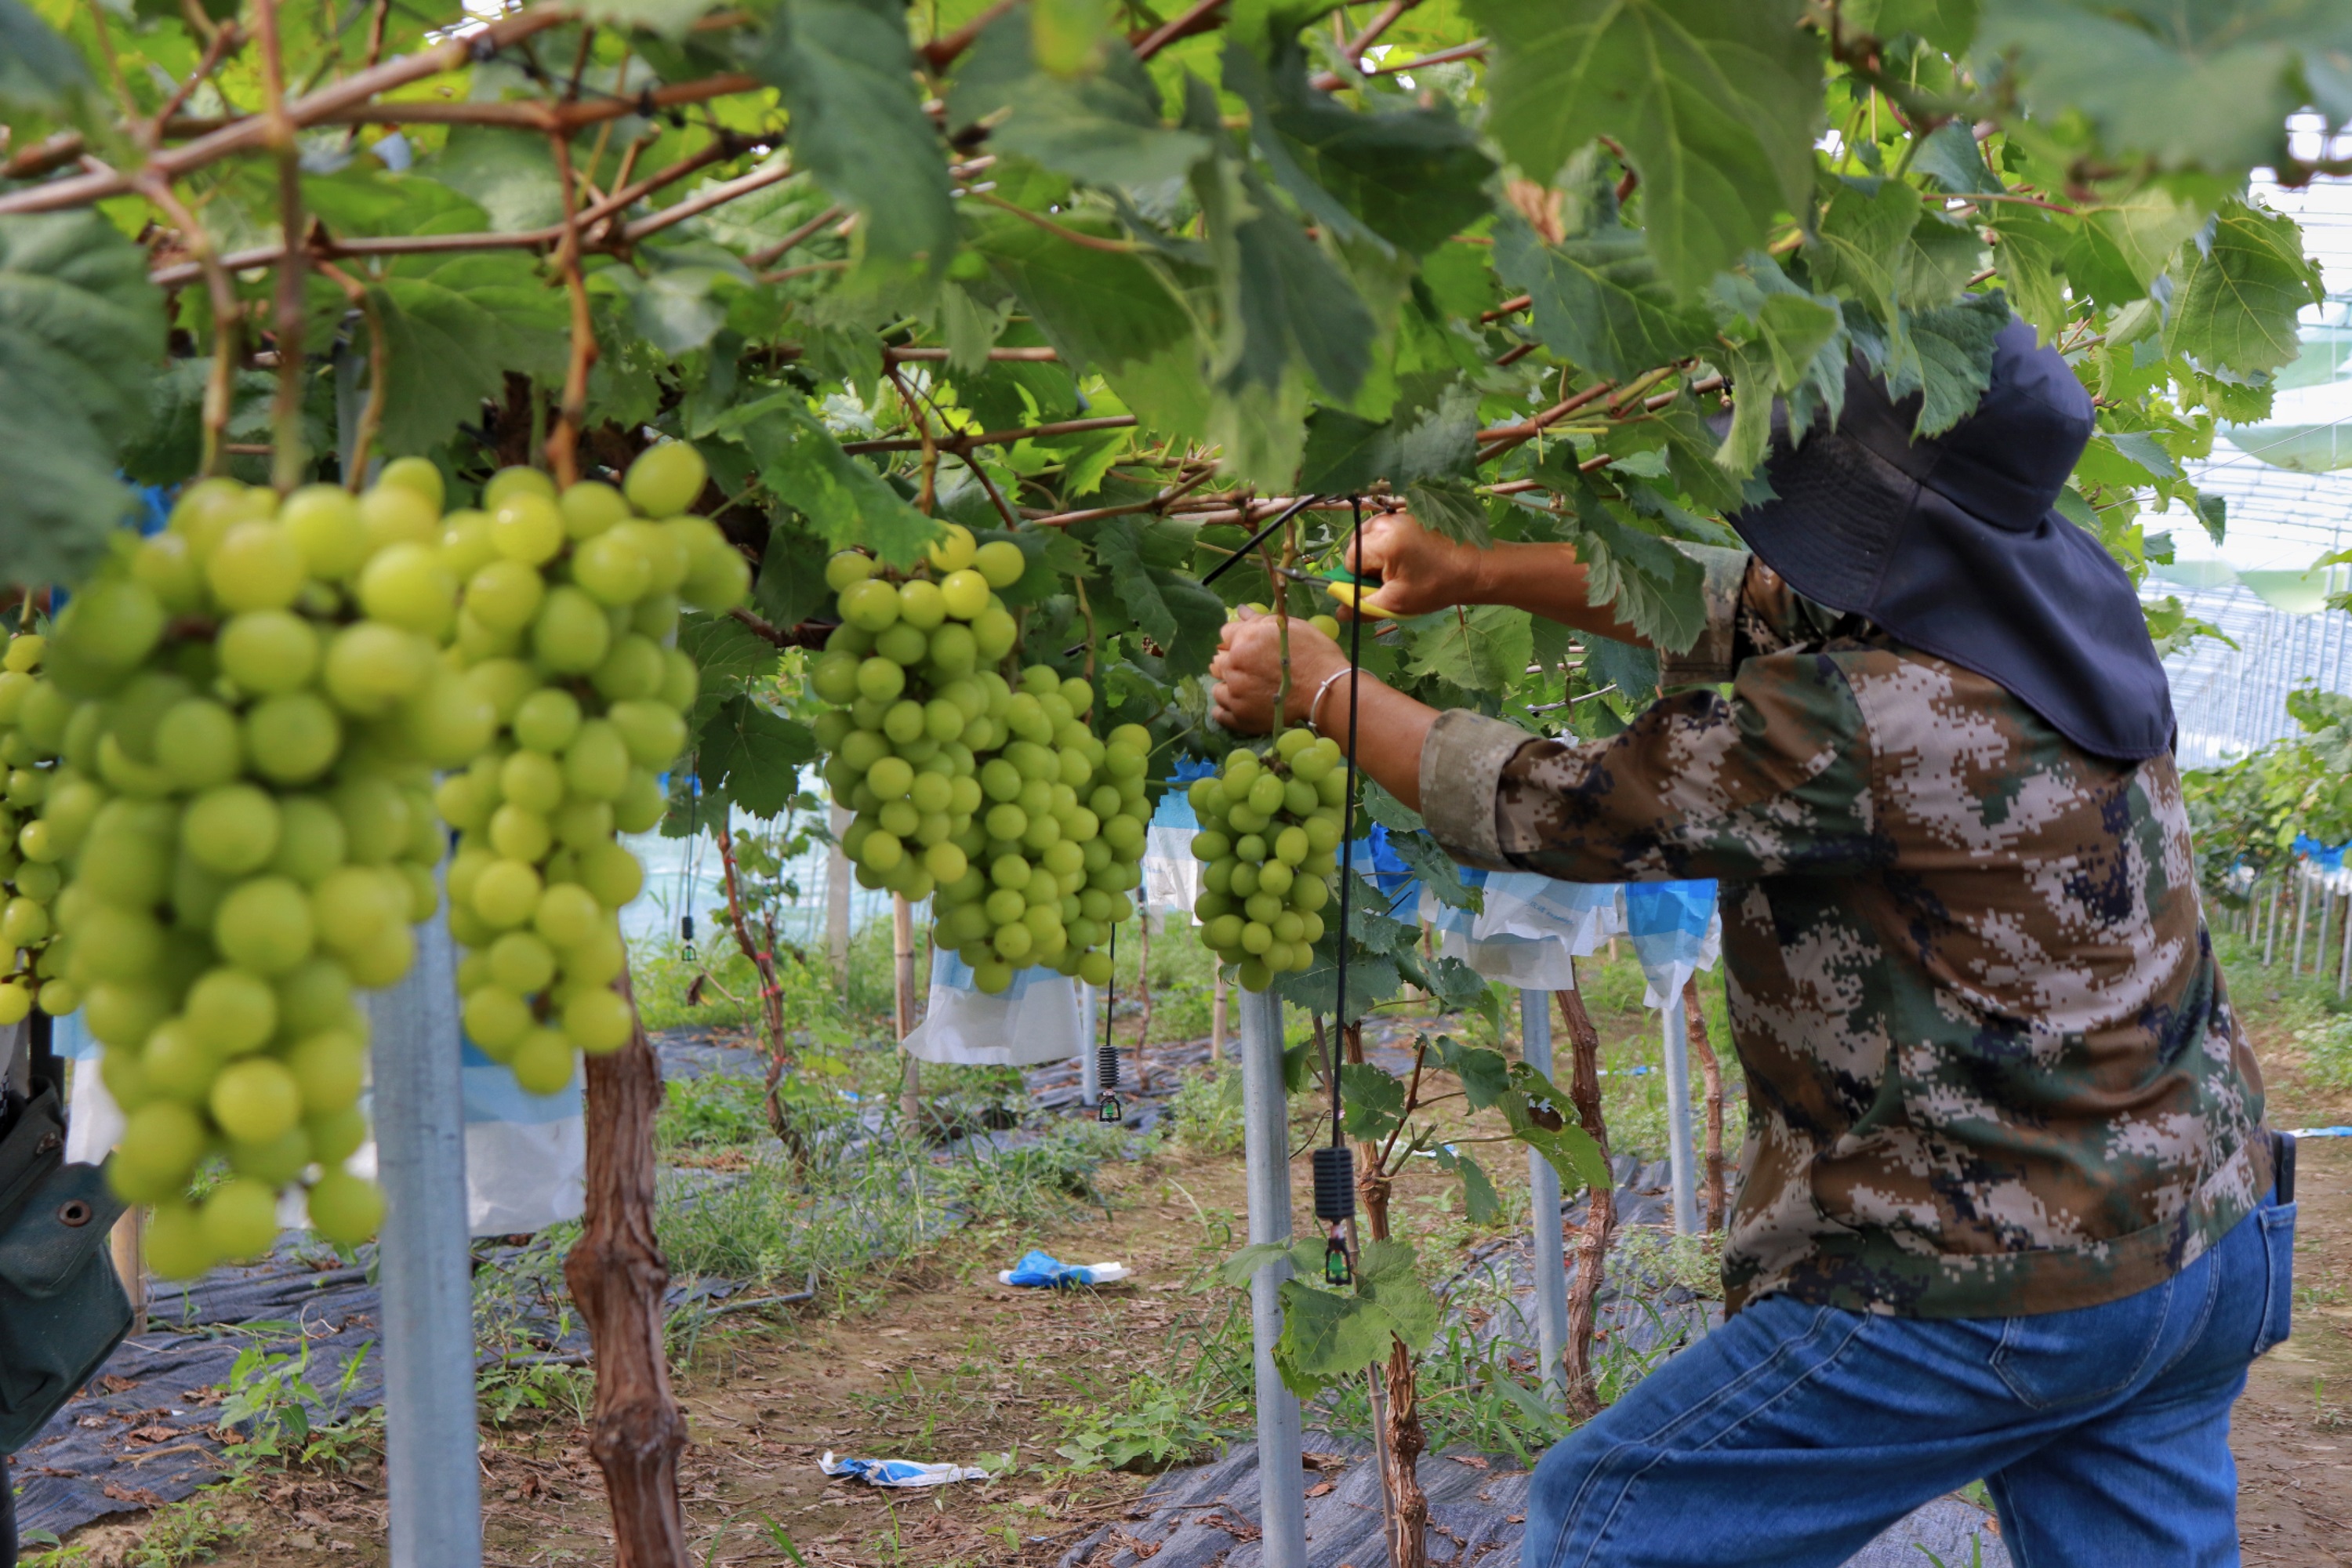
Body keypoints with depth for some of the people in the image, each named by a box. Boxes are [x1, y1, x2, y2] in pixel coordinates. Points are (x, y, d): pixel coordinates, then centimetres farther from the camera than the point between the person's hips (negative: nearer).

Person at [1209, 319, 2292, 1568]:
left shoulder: (1871, 723, -27)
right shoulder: (2058, 600, 0)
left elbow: (1545, 810, -16)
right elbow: (1741, 605, 10)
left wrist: (1315, 687, -2)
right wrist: (1478, 571, 6)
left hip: (1987, 1295, -9)